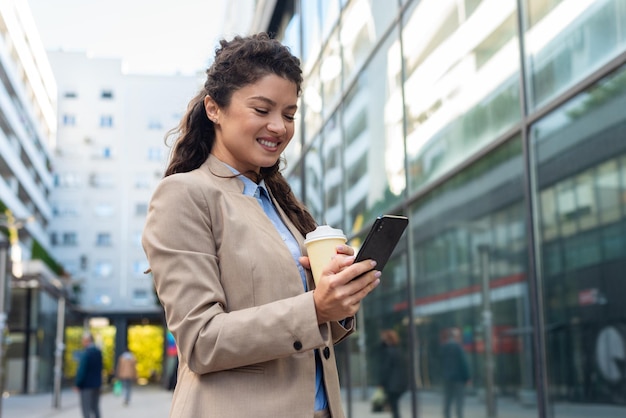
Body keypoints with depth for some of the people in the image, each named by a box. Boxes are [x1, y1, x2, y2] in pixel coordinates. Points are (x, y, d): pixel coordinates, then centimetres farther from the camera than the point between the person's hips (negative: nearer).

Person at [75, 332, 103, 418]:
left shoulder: (86, 353, -18)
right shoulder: (98, 352, 5)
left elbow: (82, 370, -17)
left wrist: (77, 384, -10)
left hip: (87, 385, -7)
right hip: (97, 384, 7)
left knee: (86, 408, -2)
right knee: (95, 407, 15)